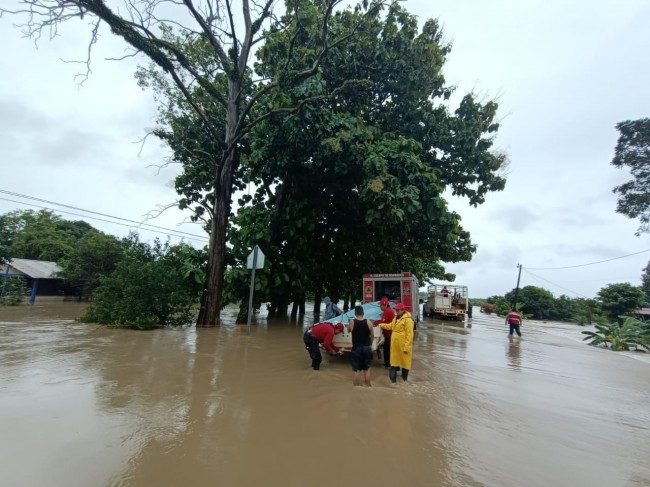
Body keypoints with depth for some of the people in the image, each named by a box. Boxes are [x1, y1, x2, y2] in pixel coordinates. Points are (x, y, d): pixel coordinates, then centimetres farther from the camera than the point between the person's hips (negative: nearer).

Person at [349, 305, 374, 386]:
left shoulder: (352, 322, -9)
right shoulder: (368, 322, -6)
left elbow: (349, 330, 11)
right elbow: (372, 335, 3)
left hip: (356, 348, -2)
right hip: (367, 348, 2)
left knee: (356, 370, 6)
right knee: (367, 369, 17)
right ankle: (368, 386, 25)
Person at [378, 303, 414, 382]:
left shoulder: (408, 319, -16)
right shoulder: (396, 318, 12)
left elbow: (409, 334, -19)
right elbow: (390, 326, 26)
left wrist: (407, 346, -22)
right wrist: (381, 325, 17)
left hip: (403, 345, -8)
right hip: (395, 344, 8)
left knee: (404, 360, 7)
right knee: (394, 359, 13)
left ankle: (404, 378, 22)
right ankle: (393, 376, 22)